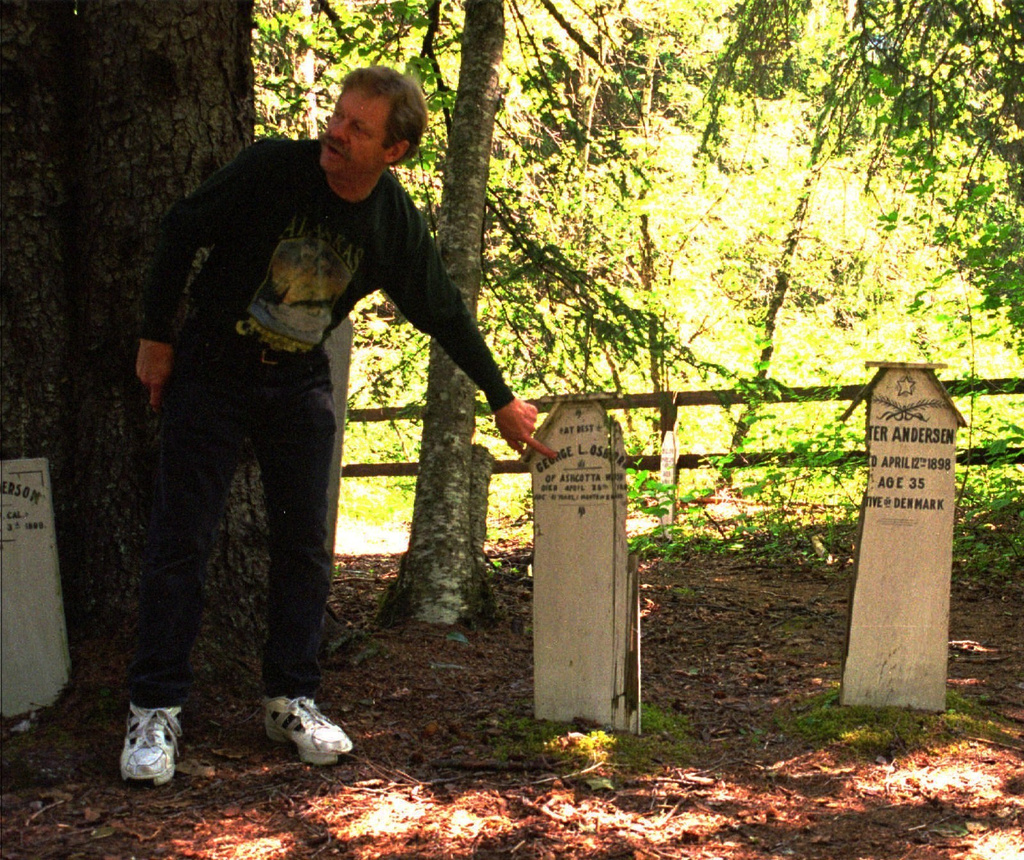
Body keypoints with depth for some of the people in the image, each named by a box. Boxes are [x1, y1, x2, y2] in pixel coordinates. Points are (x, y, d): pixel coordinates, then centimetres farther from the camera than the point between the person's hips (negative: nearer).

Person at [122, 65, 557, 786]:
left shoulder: (398, 225, -10)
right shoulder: (272, 168, -19)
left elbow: (445, 315, 4)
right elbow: (181, 231, -7)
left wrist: (502, 400, 8)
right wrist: (156, 338, -5)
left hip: (300, 383, 3)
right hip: (212, 371, -3)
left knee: (305, 546, 2)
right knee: (181, 539, -6)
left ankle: (292, 701, 15)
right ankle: (155, 711, 1)